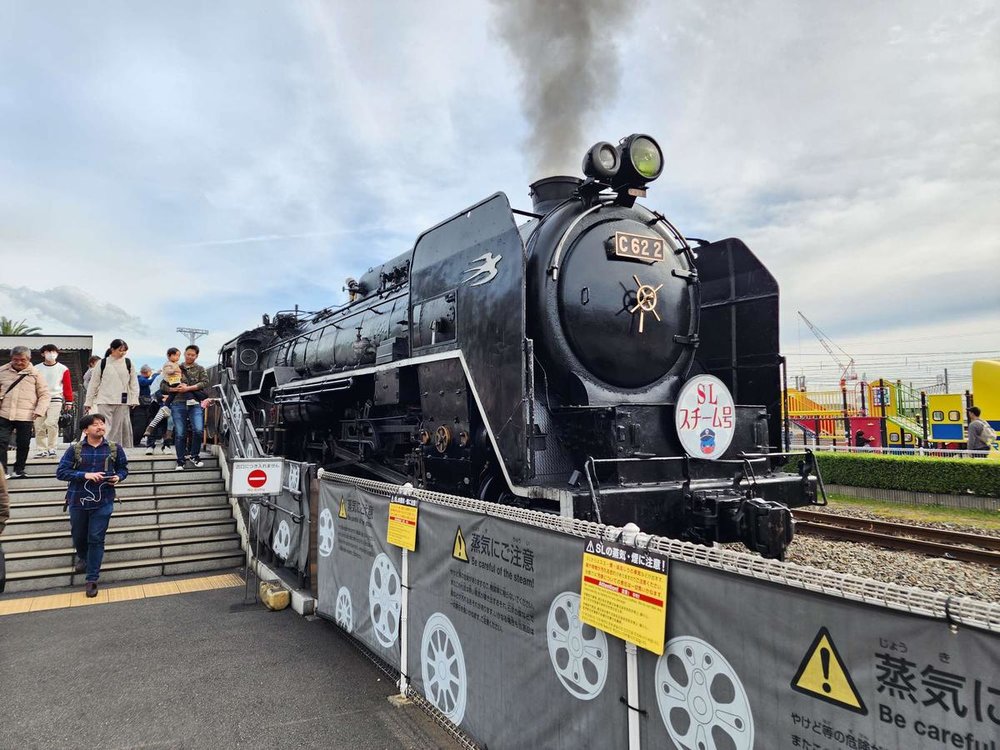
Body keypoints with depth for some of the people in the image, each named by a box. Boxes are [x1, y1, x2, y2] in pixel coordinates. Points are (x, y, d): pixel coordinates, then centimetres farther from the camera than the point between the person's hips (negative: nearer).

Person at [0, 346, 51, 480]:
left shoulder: (35, 373, 2)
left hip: (25, 417, -1)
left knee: (23, 444, 8)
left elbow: (44, 394, 5)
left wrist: (39, 410, -6)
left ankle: (18, 470, 23)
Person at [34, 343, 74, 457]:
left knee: (51, 423, -13)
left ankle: (52, 448, -2)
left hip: (55, 399, -3)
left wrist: (69, 402, 3)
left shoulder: (63, 369, 3)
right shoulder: (36, 369, 7)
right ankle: (42, 449, 15)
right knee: (39, 426, 4)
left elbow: (67, 387, 4)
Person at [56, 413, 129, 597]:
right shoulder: (74, 449, -6)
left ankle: (92, 579, 8)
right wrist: (85, 475, -21)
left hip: (103, 502, -1)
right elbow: (61, 472, -9)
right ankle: (82, 557, 52)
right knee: (79, 536, 19)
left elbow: (123, 468, 10)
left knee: (96, 539, -1)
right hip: (78, 501, 1)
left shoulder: (115, 448, -2)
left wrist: (118, 477, -12)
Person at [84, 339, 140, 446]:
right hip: (104, 401, -2)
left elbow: (134, 382, 9)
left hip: (122, 401, 2)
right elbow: (93, 383, 5)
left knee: (118, 429, 5)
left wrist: (134, 399, 1)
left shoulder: (128, 363, 6)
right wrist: (88, 402, 5)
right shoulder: (103, 363, 1)